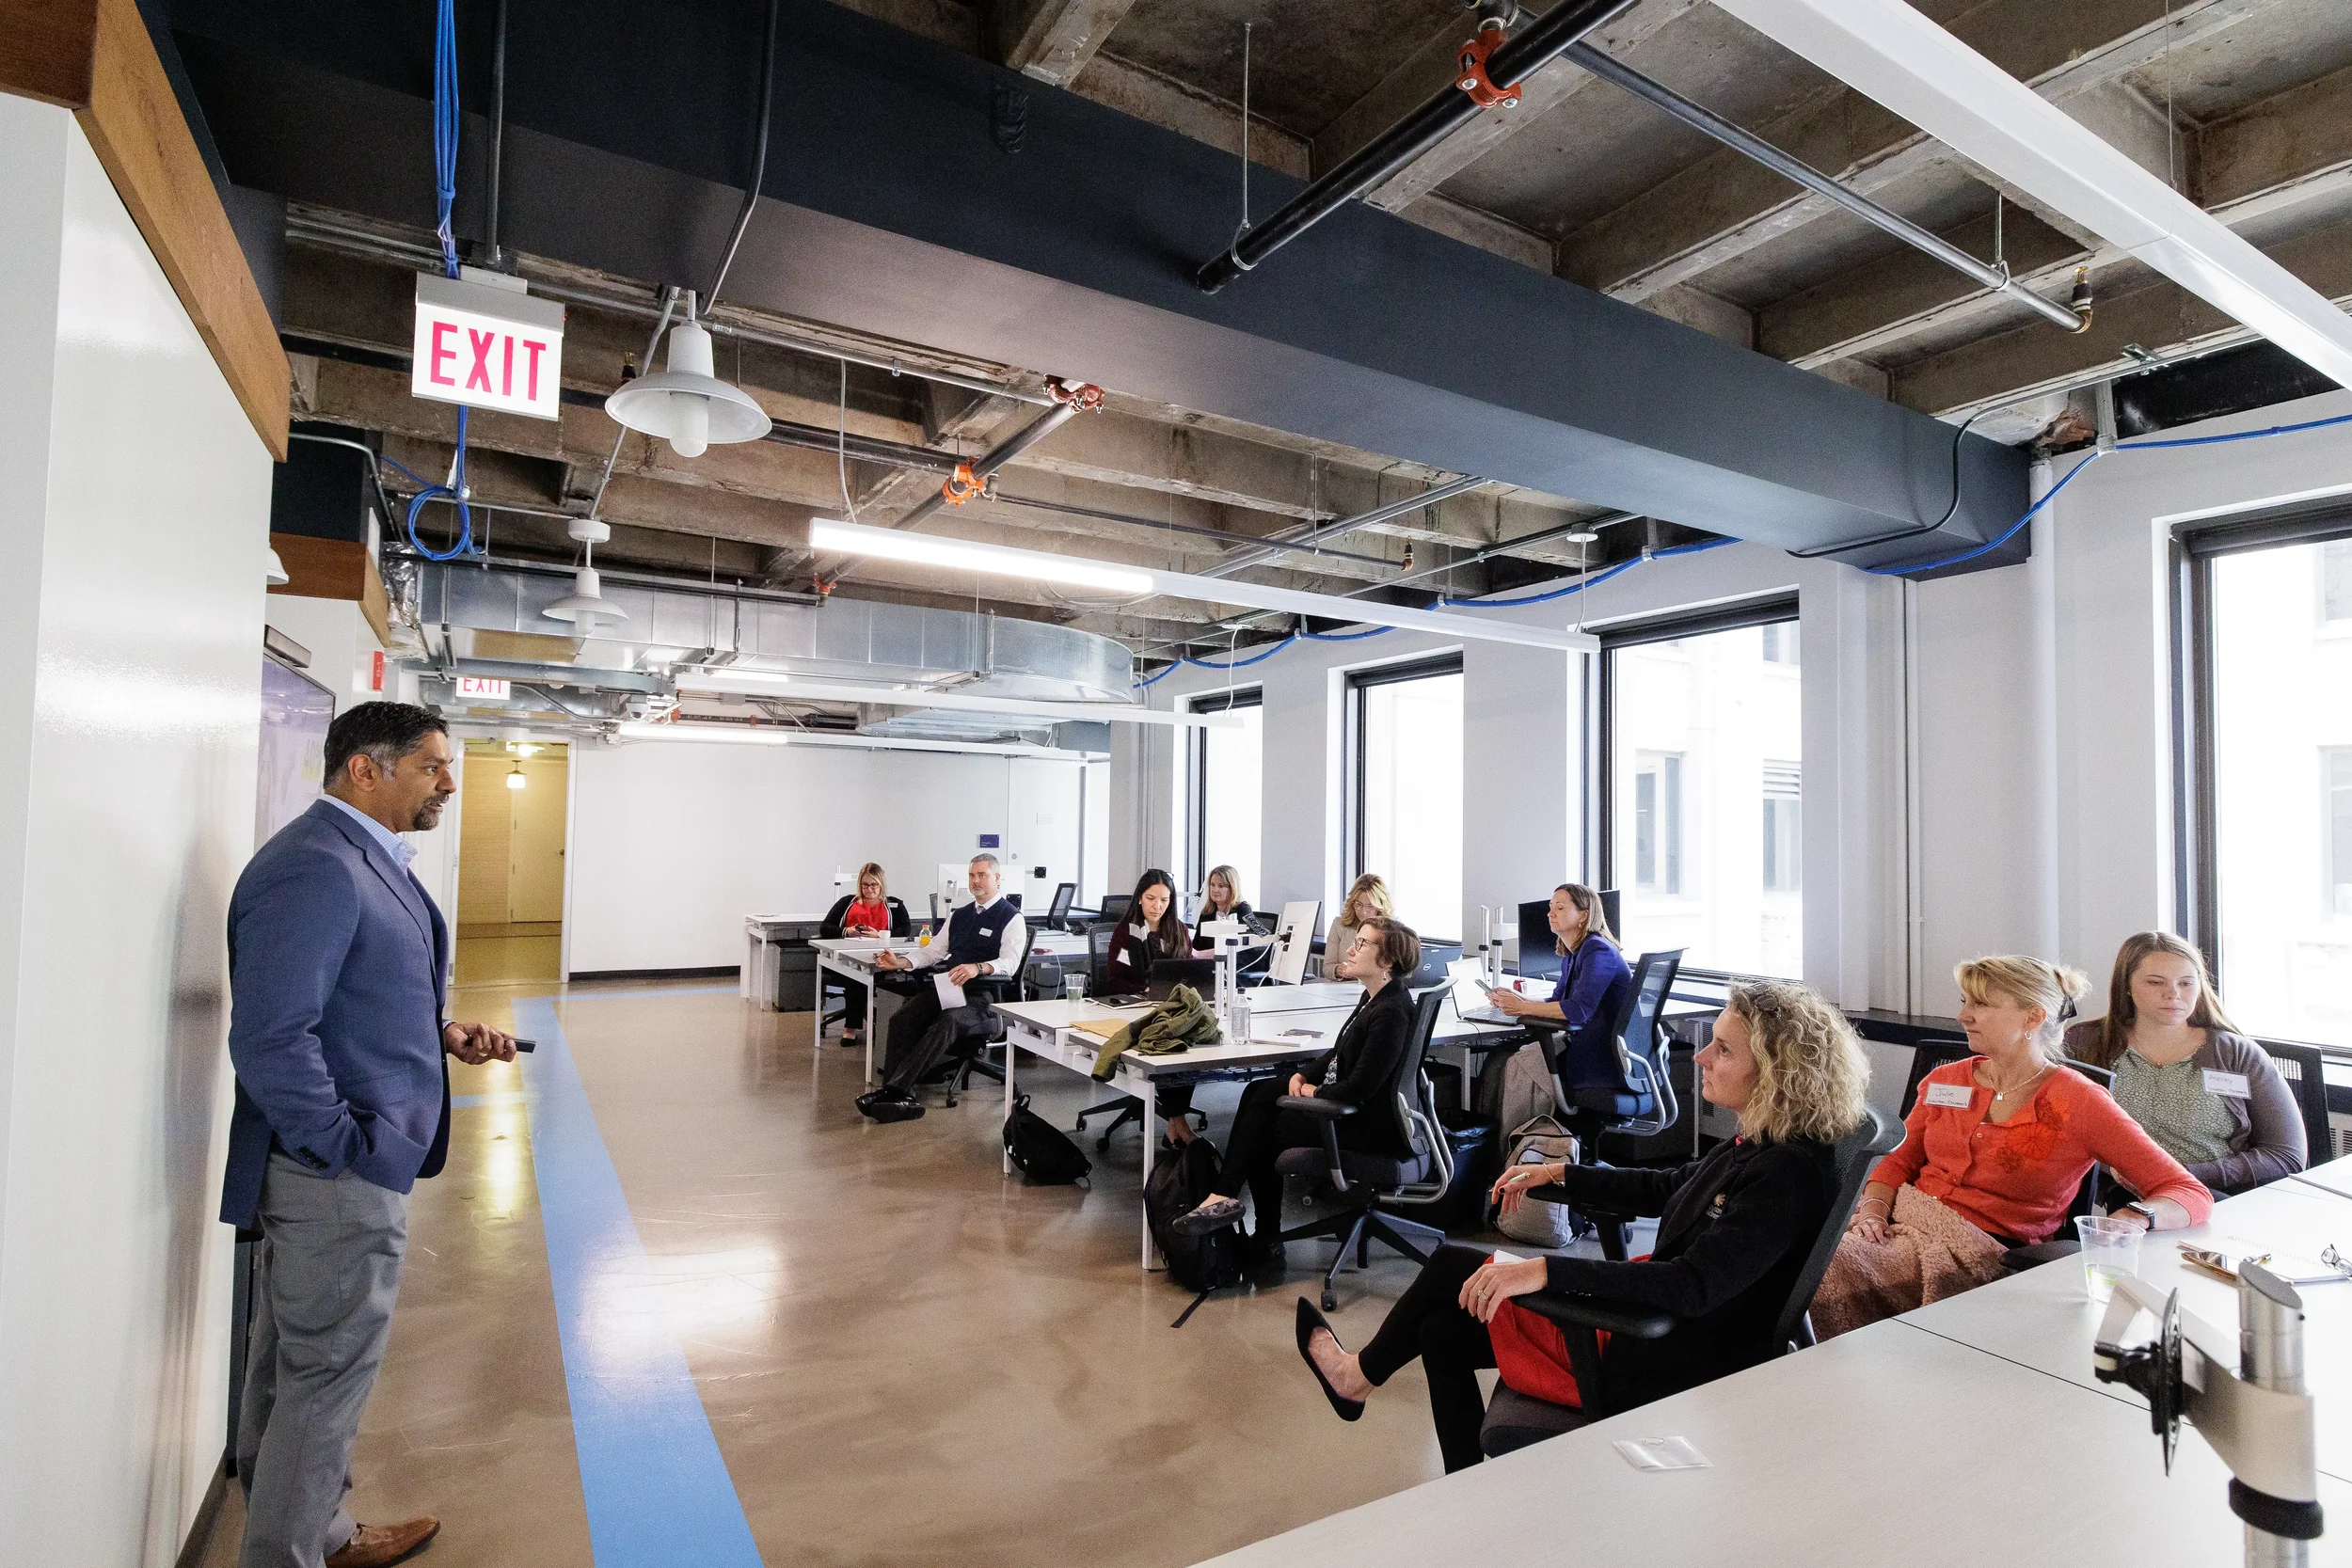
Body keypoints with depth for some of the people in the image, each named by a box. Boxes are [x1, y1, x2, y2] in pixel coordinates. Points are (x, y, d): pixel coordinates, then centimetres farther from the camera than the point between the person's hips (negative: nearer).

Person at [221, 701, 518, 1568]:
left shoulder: (366, 858, 8)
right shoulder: (314, 867, -23)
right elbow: (270, 1040, -28)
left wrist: (441, 1033, 4)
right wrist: (347, 1150, -20)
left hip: (346, 1170, 10)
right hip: (336, 1174, -10)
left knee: (299, 1371, 24)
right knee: (327, 1378, 8)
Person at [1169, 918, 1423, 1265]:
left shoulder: (1391, 1012, -25)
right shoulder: (1375, 997, 6)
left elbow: (1360, 1088, -27)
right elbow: (1341, 1054, 16)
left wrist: (1314, 1092, -11)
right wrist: (1304, 1074, 0)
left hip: (1368, 1125, -10)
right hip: (1353, 1106, 10)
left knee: (1263, 1130, -3)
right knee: (1259, 1093, 3)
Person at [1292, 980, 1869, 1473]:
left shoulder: (1790, 1174, -27)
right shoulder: (1759, 1143, 1)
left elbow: (1693, 1286, -34)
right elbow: (1670, 1189, 18)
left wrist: (1546, 1271, -37)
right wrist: (1560, 1174, 18)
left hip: (1667, 1373, -9)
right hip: (1647, 1317, 9)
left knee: (1454, 1269, 0)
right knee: (1444, 1329, 10)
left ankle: (1361, 1375, 28)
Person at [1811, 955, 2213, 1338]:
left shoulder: (2078, 1102, -1)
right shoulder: (1945, 1081, 13)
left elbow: (2193, 1194, -2)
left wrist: (2132, 1219, -24)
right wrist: (1871, 1211, -2)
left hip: (1984, 1254, -5)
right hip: (1902, 1223, 5)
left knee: (1828, 1272, -30)